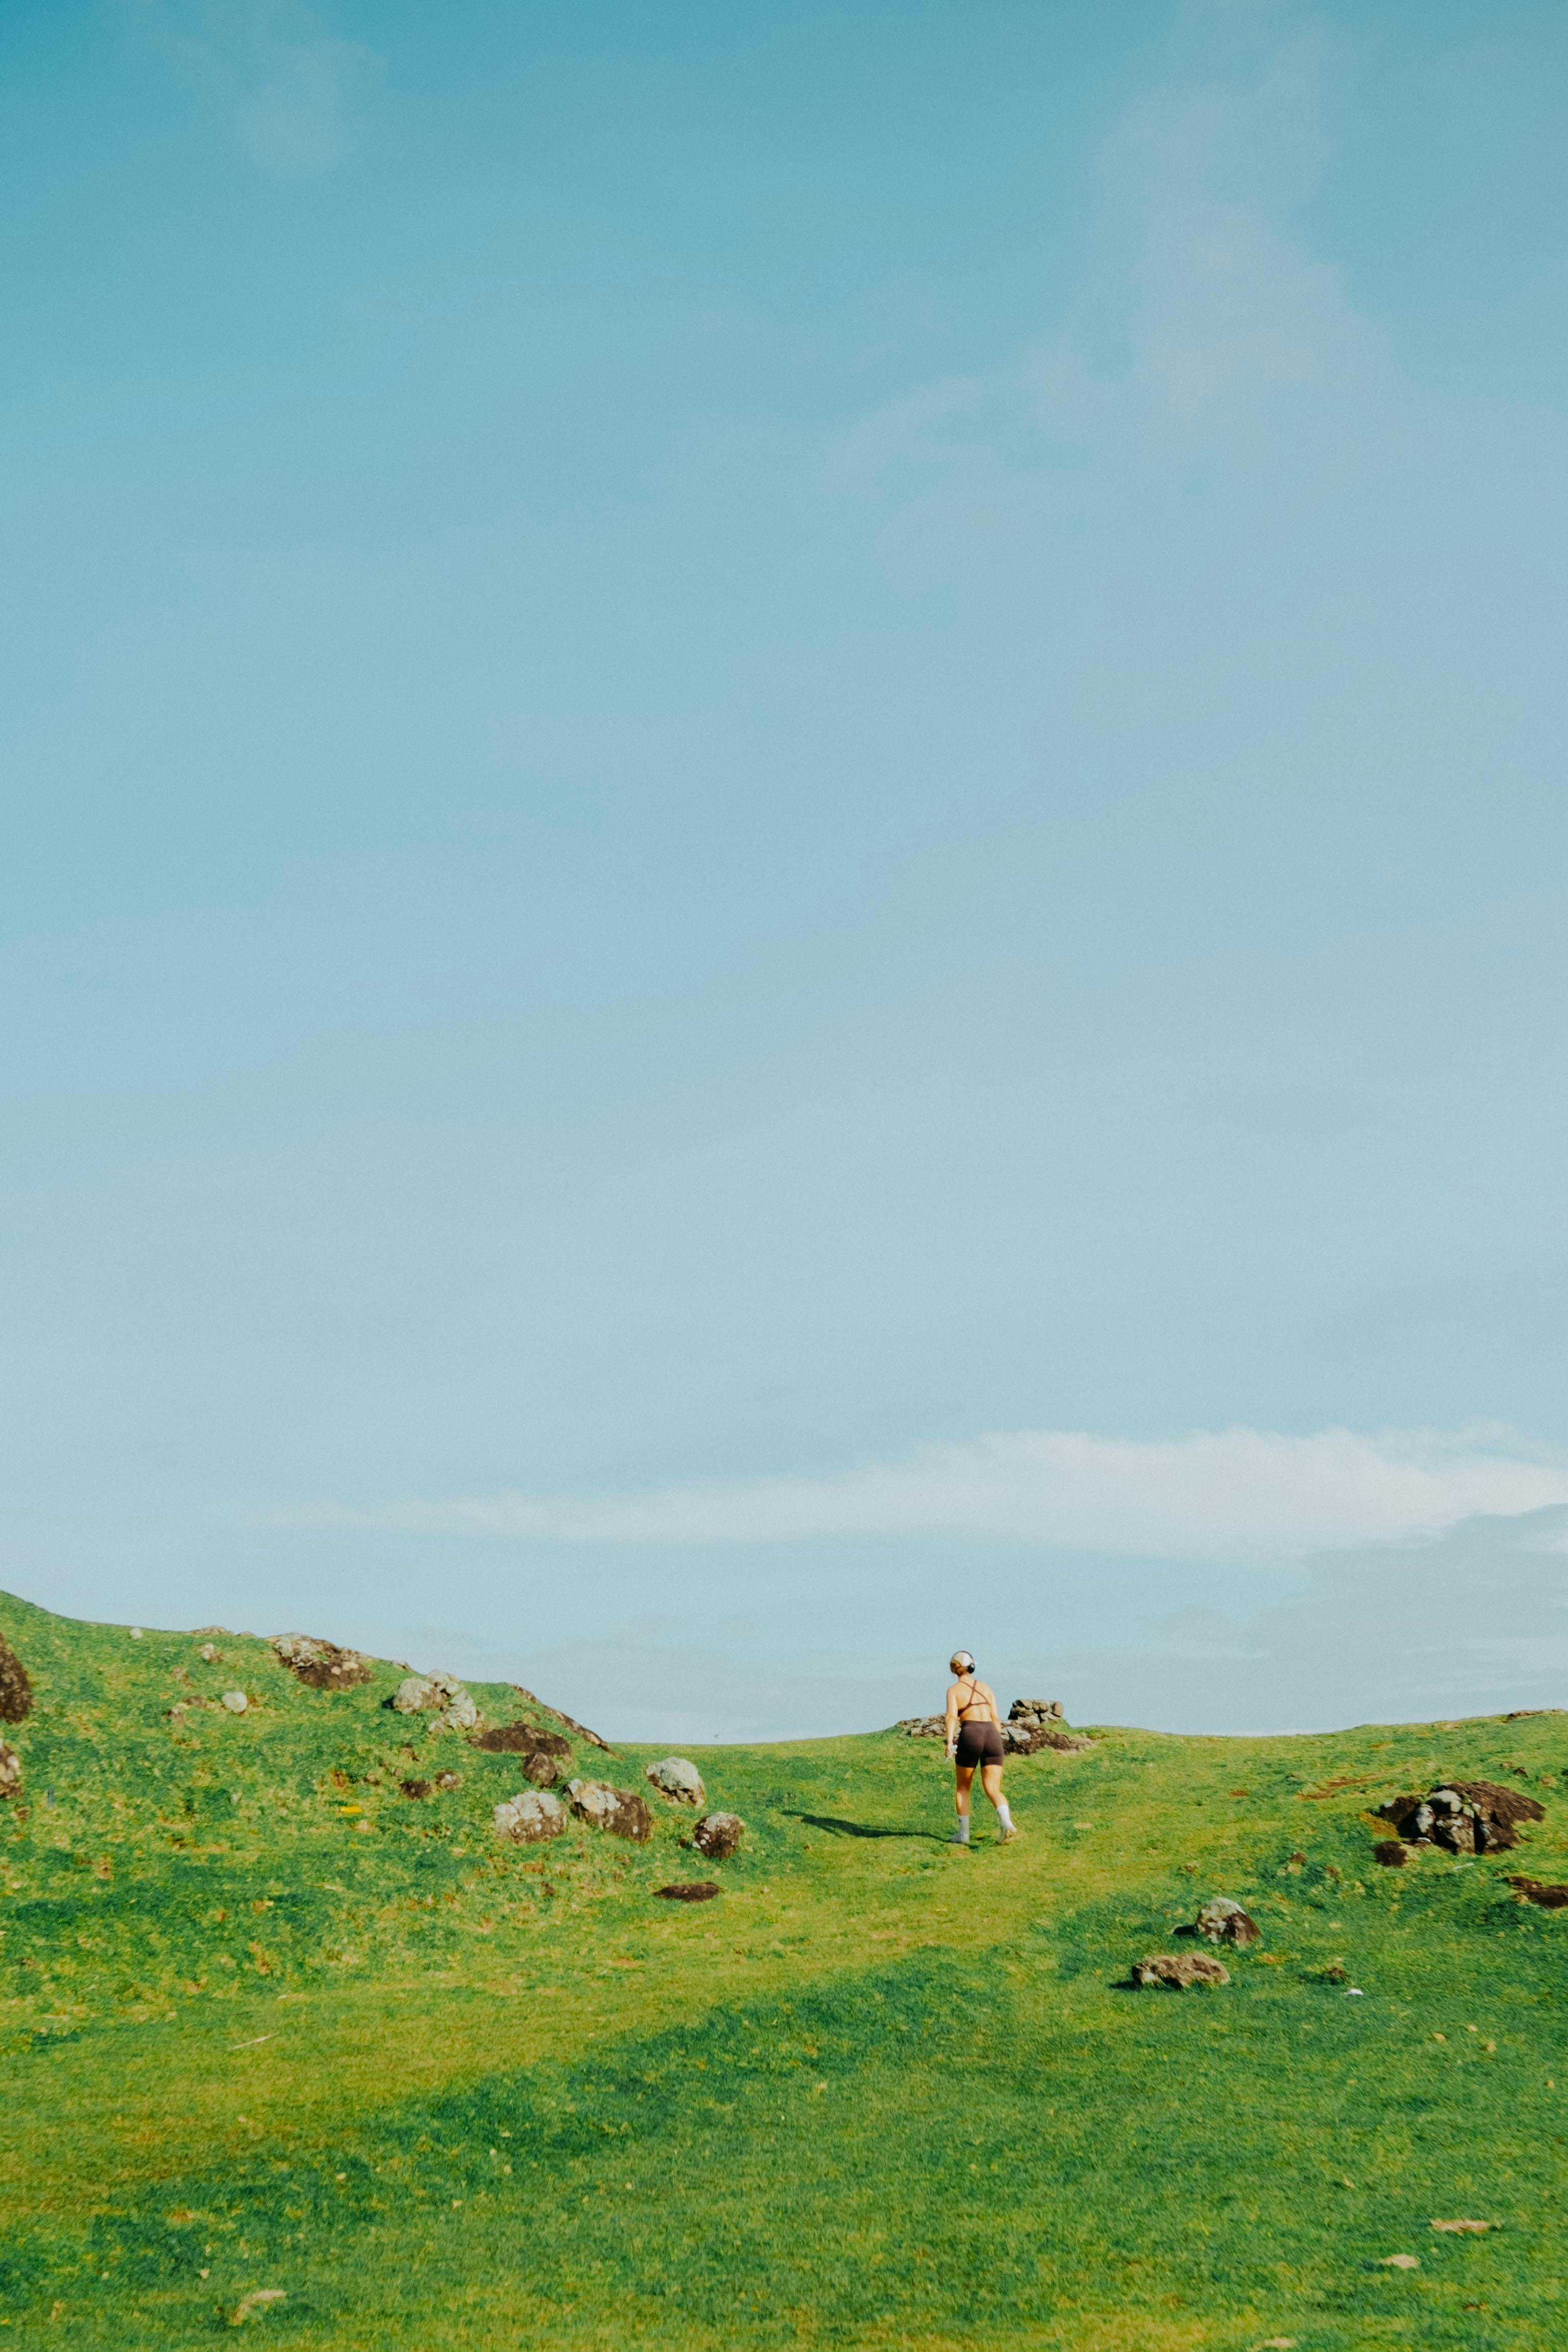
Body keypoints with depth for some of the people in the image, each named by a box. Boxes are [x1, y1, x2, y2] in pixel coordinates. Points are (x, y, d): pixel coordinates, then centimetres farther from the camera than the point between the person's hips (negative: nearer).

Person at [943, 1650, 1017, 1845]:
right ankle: (1007, 1825, -26)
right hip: (992, 1735, 3)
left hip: (970, 1735, -3)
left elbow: (952, 1716, -10)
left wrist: (949, 1742, -21)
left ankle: (963, 1834, 17)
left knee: (963, 1788, 17)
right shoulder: (986, 1687, 18)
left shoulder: (954, 1690, 7)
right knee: (993, 1790, 0)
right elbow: (996, 1718, 14)